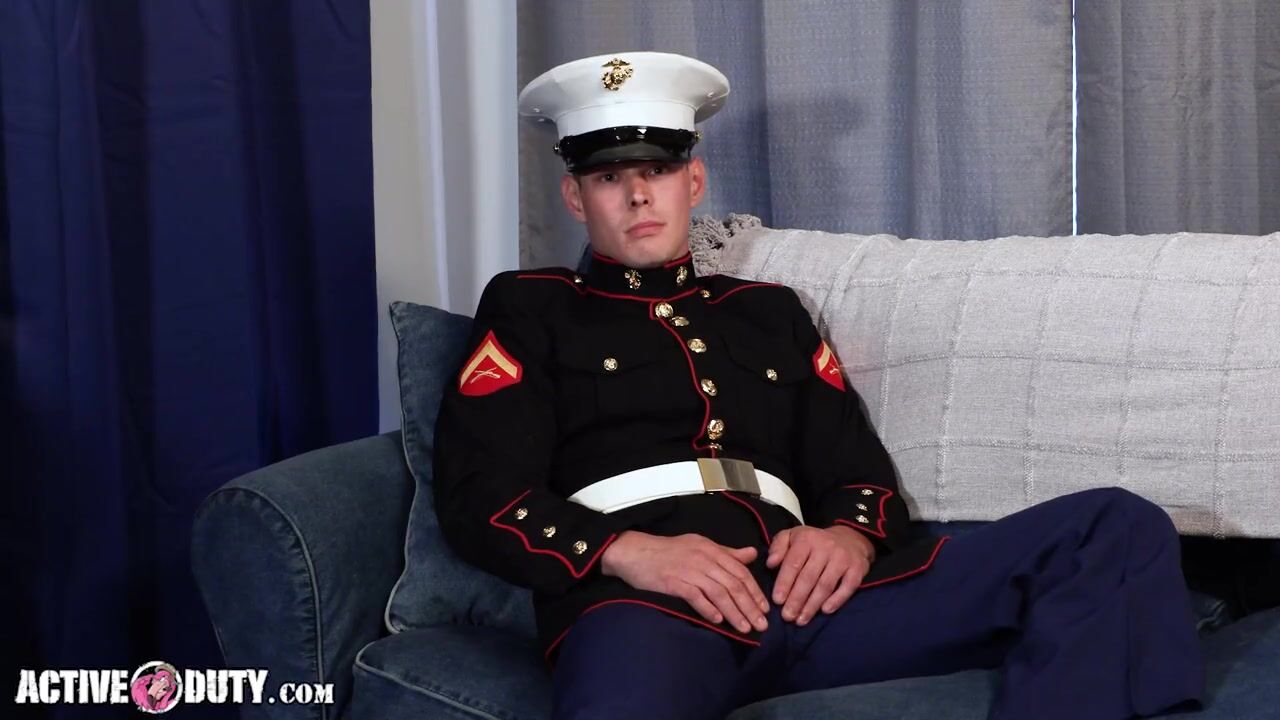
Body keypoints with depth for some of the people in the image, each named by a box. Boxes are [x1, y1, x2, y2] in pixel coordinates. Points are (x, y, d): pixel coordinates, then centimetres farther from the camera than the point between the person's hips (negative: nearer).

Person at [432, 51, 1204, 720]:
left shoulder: (770, 311, 30)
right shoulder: (530, 308, 19)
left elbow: (861, 474, 23)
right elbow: (481, 496, 6)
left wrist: (849, 536, -3)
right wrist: (630, 552, -12)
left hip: (803, 592, 5)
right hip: (643, 603, -5)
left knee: (1116, 529, -13)